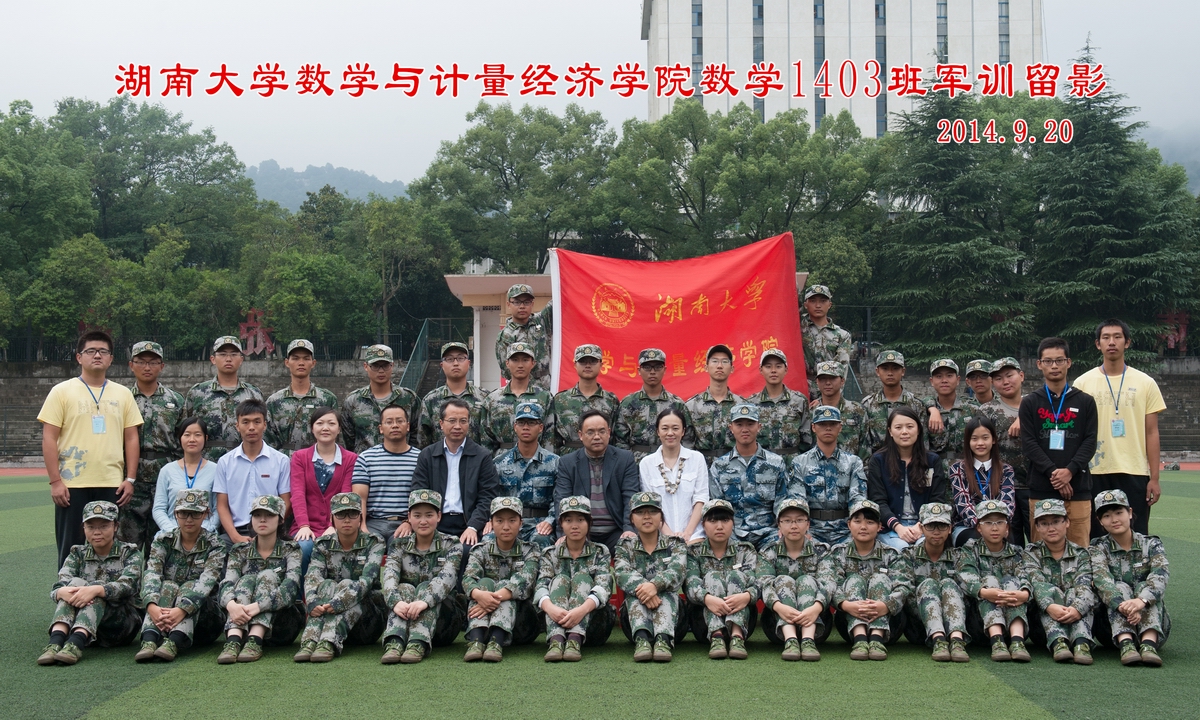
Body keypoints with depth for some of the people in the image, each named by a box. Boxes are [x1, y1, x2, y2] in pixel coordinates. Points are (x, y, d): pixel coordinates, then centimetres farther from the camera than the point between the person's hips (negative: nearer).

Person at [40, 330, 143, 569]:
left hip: (112, 485, 2)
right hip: (72, 484, -2)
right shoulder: (62, 391, 1)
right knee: (71, 549, 4)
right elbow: (49, 438, -3)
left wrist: (130, 479, 2)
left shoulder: (123, 394, 9)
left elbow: (132, 438, 9)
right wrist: (55, 481, -10)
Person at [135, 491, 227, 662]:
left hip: (203, 615, -1)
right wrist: (152, 606, -37)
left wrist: (182, 610, -41)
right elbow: (151, 574, -16)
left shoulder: (214, 545, -5)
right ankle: (149, 640, -49)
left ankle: (174, 643, -51)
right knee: (168, 586, -26)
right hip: (164, 614, 1)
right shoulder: (163, 540, 2)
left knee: (190, 587, -28)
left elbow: (207, 582, -22)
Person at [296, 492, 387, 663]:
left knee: (347, 585, -28)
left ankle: (329, 644, -48)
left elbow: (367, 580, -20)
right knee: (327, 585, -25)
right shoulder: (323, 545, 5)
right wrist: (312, 603, -35)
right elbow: (312, 577, -12)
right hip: (328, 619, 2)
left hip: (367, 618, -2)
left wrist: (338, 603, -37)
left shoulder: (374, 543, -3)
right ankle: (310, 642, -46)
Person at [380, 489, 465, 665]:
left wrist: (424, 601, -40)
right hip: (405, 620, 1)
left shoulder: (451, 545, 0)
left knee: (426, 587, -26)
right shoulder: (399, 544, 5)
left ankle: (418, 645, -46)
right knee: (405, 588, -25)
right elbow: (389, 576, -14)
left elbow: (446, 578, -20)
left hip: (441, 624, -1)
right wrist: (396, 602, -36)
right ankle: (394, 643, -47)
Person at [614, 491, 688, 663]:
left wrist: (655, 585, -36)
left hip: (670, 612, 0)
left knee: (666, 589, -28)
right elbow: (622, 574, -12)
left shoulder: (675, 544, 8)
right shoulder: (625, 546, 10)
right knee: (636, 588, -27)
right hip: (634, 614, 0)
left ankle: (663, 639, -52)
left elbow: (677, 570, -14)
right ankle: (641, 638, -52)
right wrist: (642, 588, -35)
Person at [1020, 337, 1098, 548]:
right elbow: (1028, 443, 1)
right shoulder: (1030, 403, 10)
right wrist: (1052, 472, -12)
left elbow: (1090, 441, 4)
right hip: (1041, 489, 0)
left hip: (1077, 488, 0)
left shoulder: (1085, 402, 12)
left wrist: (1070, 470, -11)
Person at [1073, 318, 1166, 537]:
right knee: (1096, 537, 5)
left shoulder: (1145, 383, 4)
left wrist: (1154, 478, -1)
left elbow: (1151, 433, 4)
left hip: (1135, 473, 0)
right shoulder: (1082, 383, 4)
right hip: (1095, 473, 0)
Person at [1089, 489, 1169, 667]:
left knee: (1145, 587, -24)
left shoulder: (1151, 544, 3)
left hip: (1151, 620, 0)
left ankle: (1148, 644, -46)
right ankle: (1126, 643, -47)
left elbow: (1161, 575, -18)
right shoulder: (1098, 548, 2)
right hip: (1113, 621, 0)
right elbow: (1101, 580, -18)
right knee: (1120, 588, -25)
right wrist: (1123, 606, -39)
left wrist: (1141, 601, -39)